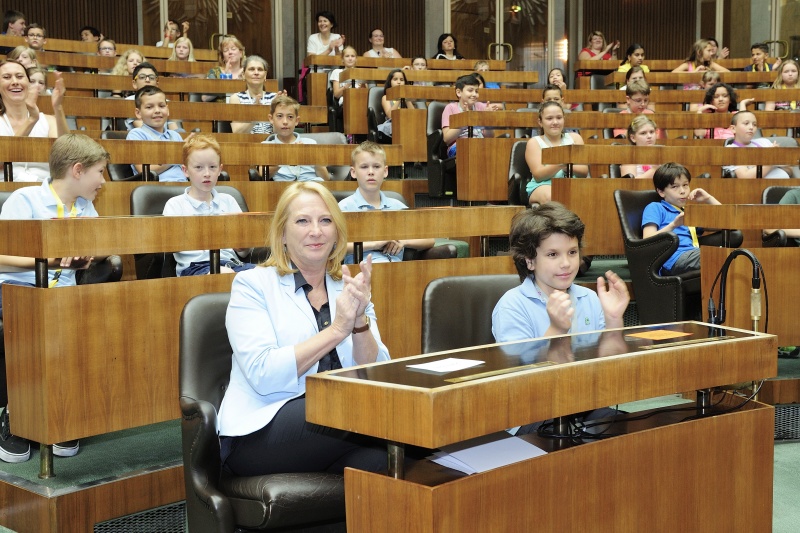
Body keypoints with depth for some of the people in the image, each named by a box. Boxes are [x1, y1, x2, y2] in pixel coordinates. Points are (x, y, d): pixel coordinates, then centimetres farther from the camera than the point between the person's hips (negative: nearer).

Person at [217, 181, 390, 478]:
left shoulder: (349, 290, 15)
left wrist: (360, 321, -14)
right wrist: (336, 330, -16)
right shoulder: (252, 284, 3)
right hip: (261, 432, -3)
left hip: (337, 424, 3)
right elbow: (262, 374, -13)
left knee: (378, 456, -35)